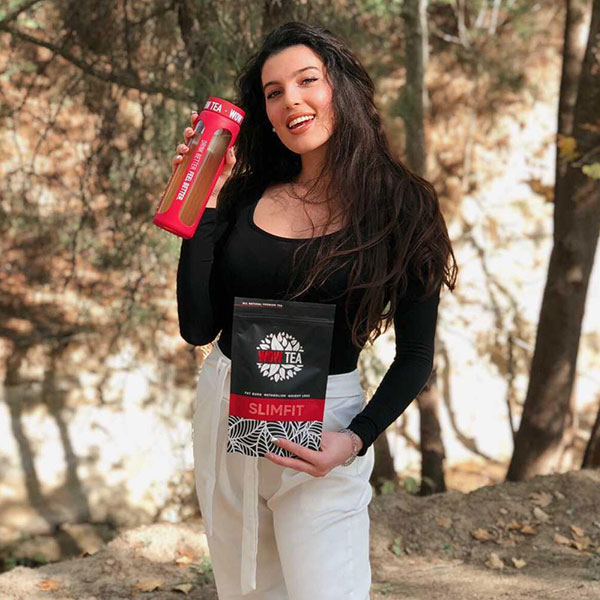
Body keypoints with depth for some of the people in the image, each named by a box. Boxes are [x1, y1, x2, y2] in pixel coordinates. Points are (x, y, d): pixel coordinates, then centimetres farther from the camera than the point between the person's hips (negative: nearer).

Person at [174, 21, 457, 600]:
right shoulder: (245, 194, 0)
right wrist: (203, 202, -8)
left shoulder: (400, 206, -8)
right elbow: (198, 328, -5)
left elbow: (415, 357, -4)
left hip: (321, 424, -4)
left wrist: (356, 439, -18)